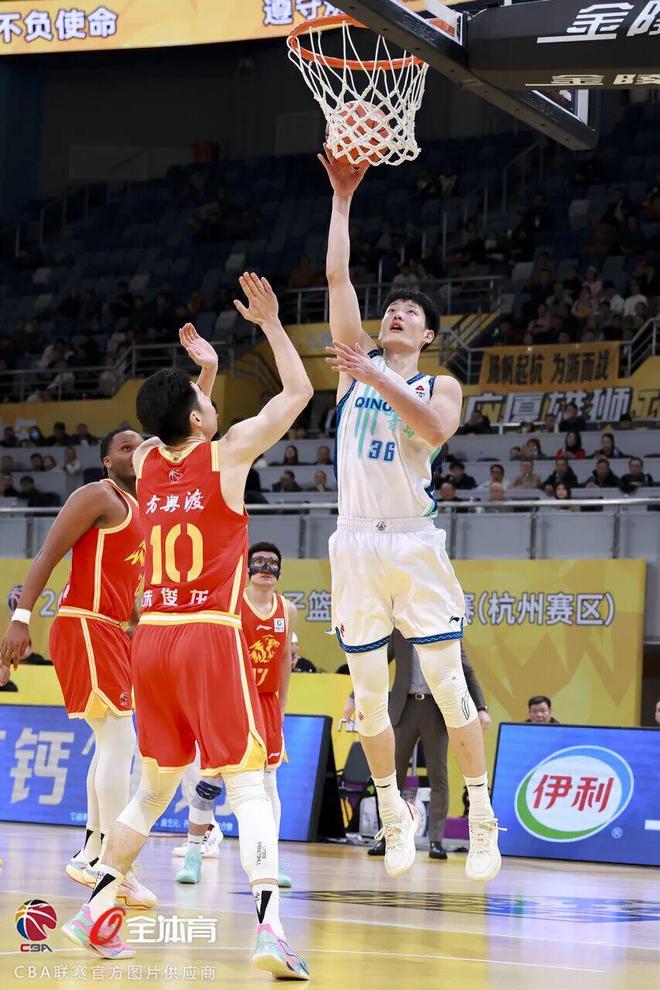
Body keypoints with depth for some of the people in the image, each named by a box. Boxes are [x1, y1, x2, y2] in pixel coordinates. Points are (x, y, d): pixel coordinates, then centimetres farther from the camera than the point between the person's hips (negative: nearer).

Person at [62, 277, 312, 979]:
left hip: (151, 635, 6)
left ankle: (96, 907, 17)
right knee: (247, 784, -9)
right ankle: (268, 922, -23)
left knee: (155, 786, 18)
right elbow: (297, 392, 6)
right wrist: (269, 322, 13)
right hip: (211, 635, -6)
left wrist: (204, 372, 37)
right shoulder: (227, 453, -5)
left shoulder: (146, 460, 9)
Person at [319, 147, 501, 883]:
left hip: (414, 544, -2)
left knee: (448, 685, -6)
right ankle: (394, 814, 16)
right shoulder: (356, 364, 13)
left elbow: (437, 429, -16)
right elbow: (337, 278, 4)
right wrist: (342, 197, 1)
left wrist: (378, 377, -20)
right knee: (368, 694, 3)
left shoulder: (439, 386, 8)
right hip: (355, 544, 2)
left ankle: (482, 819, -3)